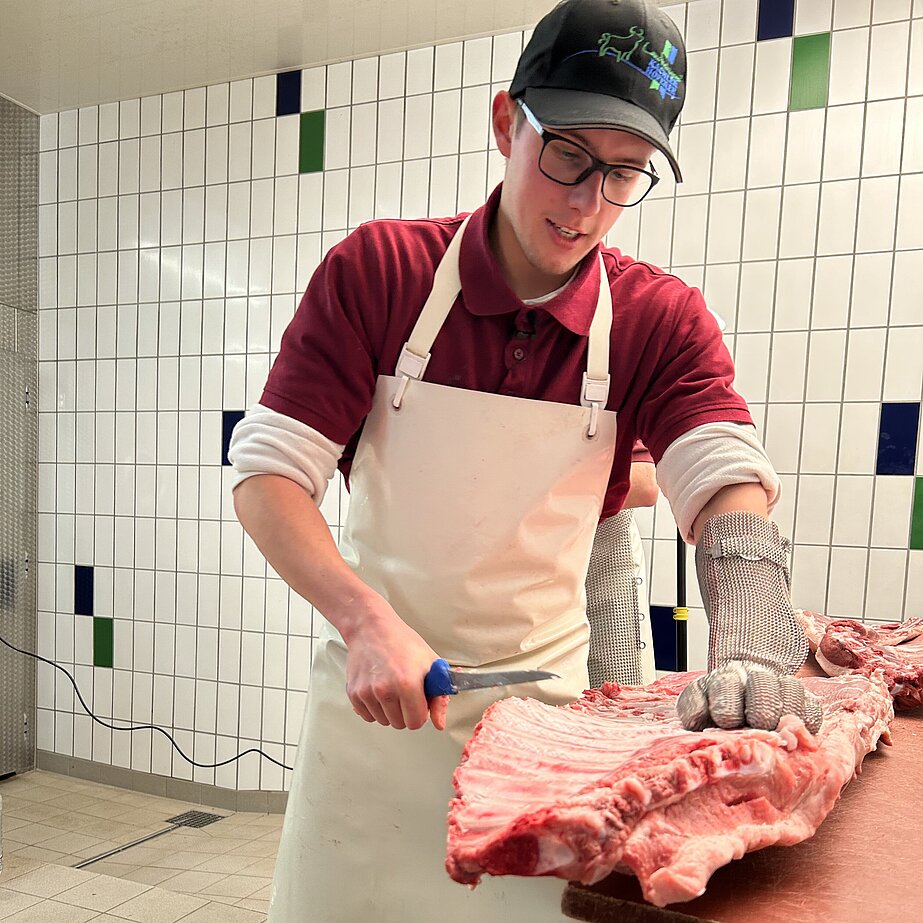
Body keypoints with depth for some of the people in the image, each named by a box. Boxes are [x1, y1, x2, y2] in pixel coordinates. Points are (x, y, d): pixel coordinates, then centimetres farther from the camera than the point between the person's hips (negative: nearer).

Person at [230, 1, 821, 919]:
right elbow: (266, 476, -14)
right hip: (373, 680, 0)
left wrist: (749, 641, -38)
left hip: (541, 692, 1)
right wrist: (367, 620, -28)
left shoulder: (662, 320, -7)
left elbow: (728, 482, -18)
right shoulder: (377, 268, -11)